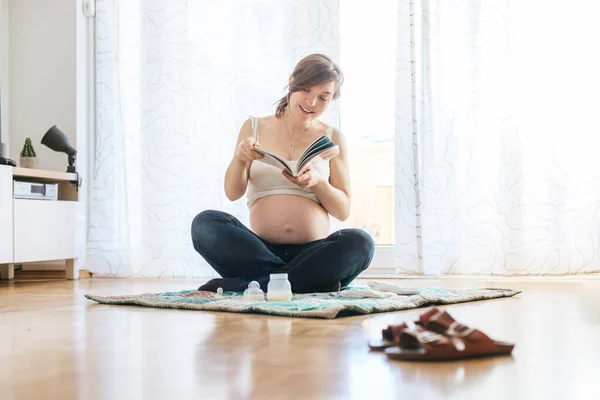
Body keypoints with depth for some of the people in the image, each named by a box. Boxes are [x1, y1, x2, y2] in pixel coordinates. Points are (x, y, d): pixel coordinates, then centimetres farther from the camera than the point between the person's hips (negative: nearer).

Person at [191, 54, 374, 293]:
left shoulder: (332, 139, 11)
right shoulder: (254, 128, 12)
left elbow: (343, 211, 8)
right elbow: (233, 193, 5)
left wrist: (318, 181, -11)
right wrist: (239, 158, -16)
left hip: (313, 253, 0)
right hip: (261, 249, 1)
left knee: (359, 242, -32)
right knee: (205, 223, -27)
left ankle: (242, 284, -26)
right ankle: (311, 280, -26)